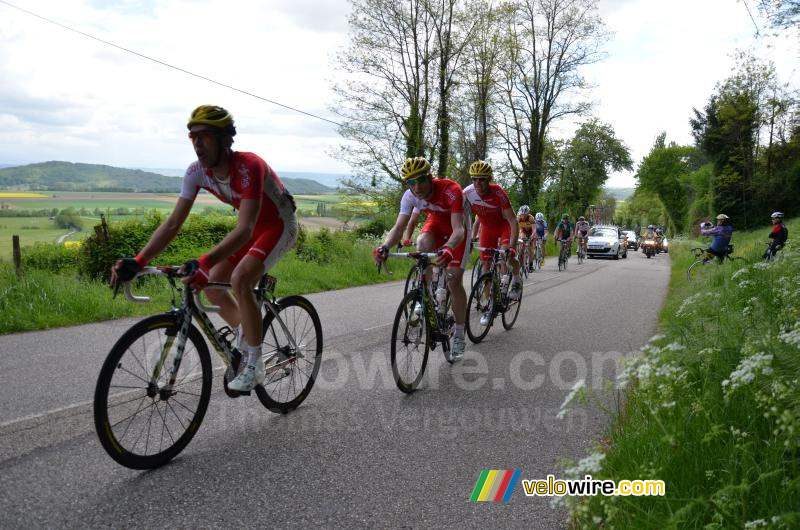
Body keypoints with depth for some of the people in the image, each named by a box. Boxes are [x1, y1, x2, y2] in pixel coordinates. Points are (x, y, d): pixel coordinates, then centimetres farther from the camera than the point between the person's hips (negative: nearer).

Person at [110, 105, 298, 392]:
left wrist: (203, 262, -56)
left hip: (279, 225, -7)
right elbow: (173, 223, -15)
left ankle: (254, 364, -13)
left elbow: (244, 229, -43)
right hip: (252, 227, 7)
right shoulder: (197, 171, -14)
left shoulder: (248, 166, -34)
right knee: (212, 284, -3)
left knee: (240, 279, -27)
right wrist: (137, 261, -28)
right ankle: (247, 339, 21)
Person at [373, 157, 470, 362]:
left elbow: (457, 228, -45)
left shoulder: (451, 190, -38)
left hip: (457, 227, -4)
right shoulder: (410, 196, -24)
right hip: (436, 222, 4)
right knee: (422, 243, -32)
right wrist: (385, 247, -48)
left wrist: (448, 249, -66)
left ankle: (459, 336, 1)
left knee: (454, 279, -13)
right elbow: (399, 226, -28)